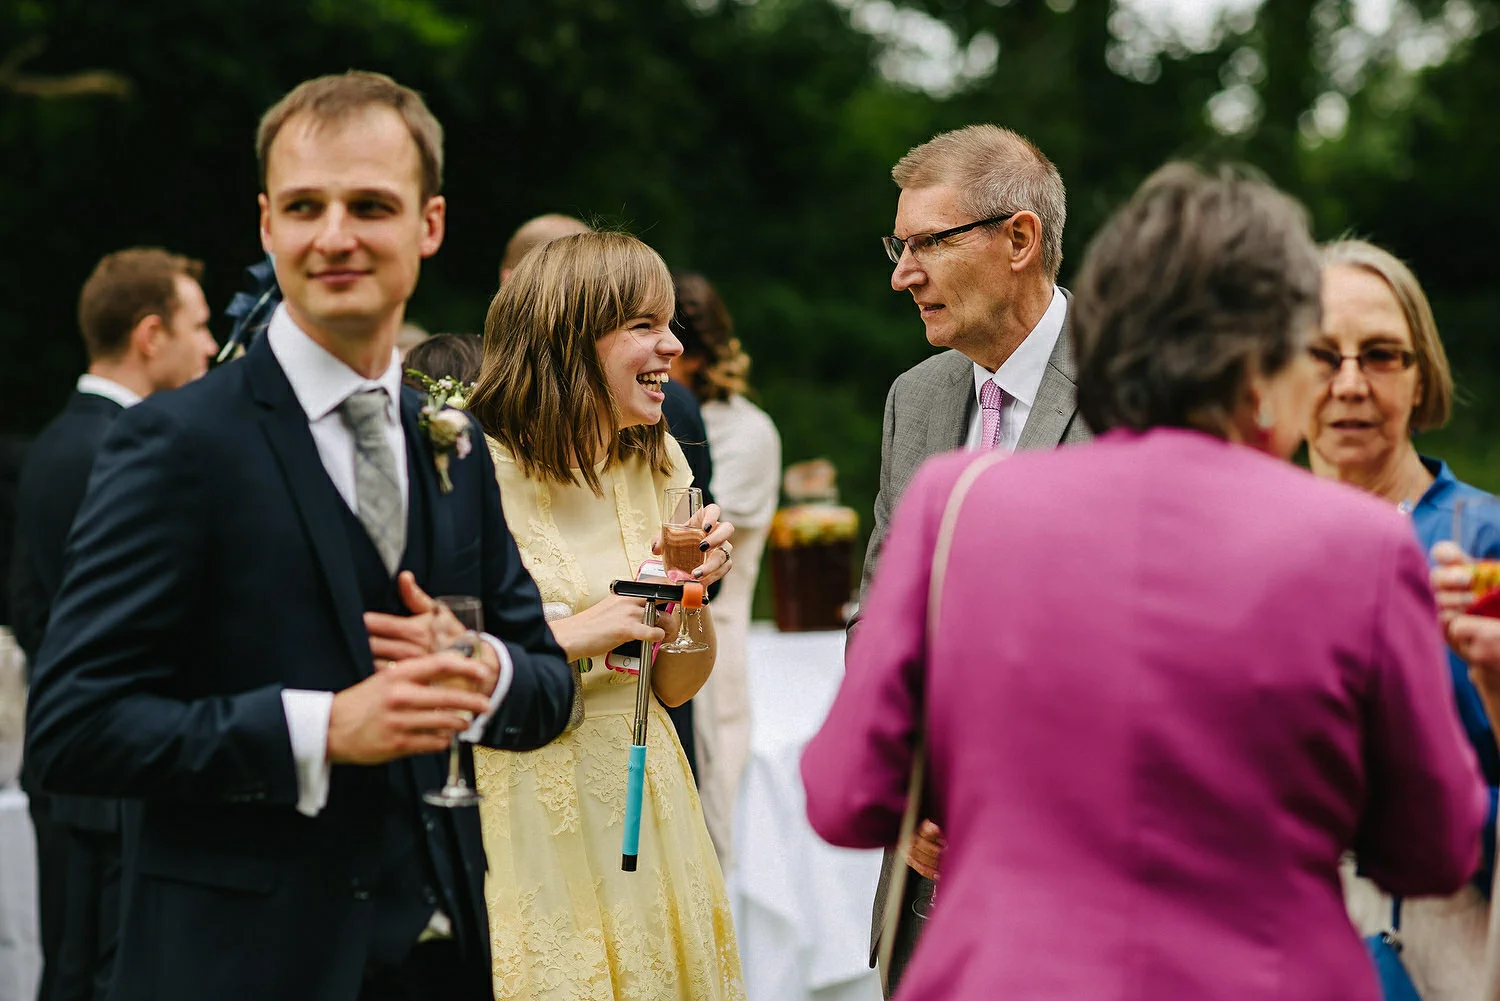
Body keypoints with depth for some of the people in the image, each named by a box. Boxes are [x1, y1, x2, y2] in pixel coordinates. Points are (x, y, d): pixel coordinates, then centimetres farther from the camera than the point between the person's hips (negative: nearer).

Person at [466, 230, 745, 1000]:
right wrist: (566, 637, -20)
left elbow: (676, 686, 11)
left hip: (639, 792, 6)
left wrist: (694, 586, -6)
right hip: (521, 812, -6)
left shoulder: (658, 464, 7)